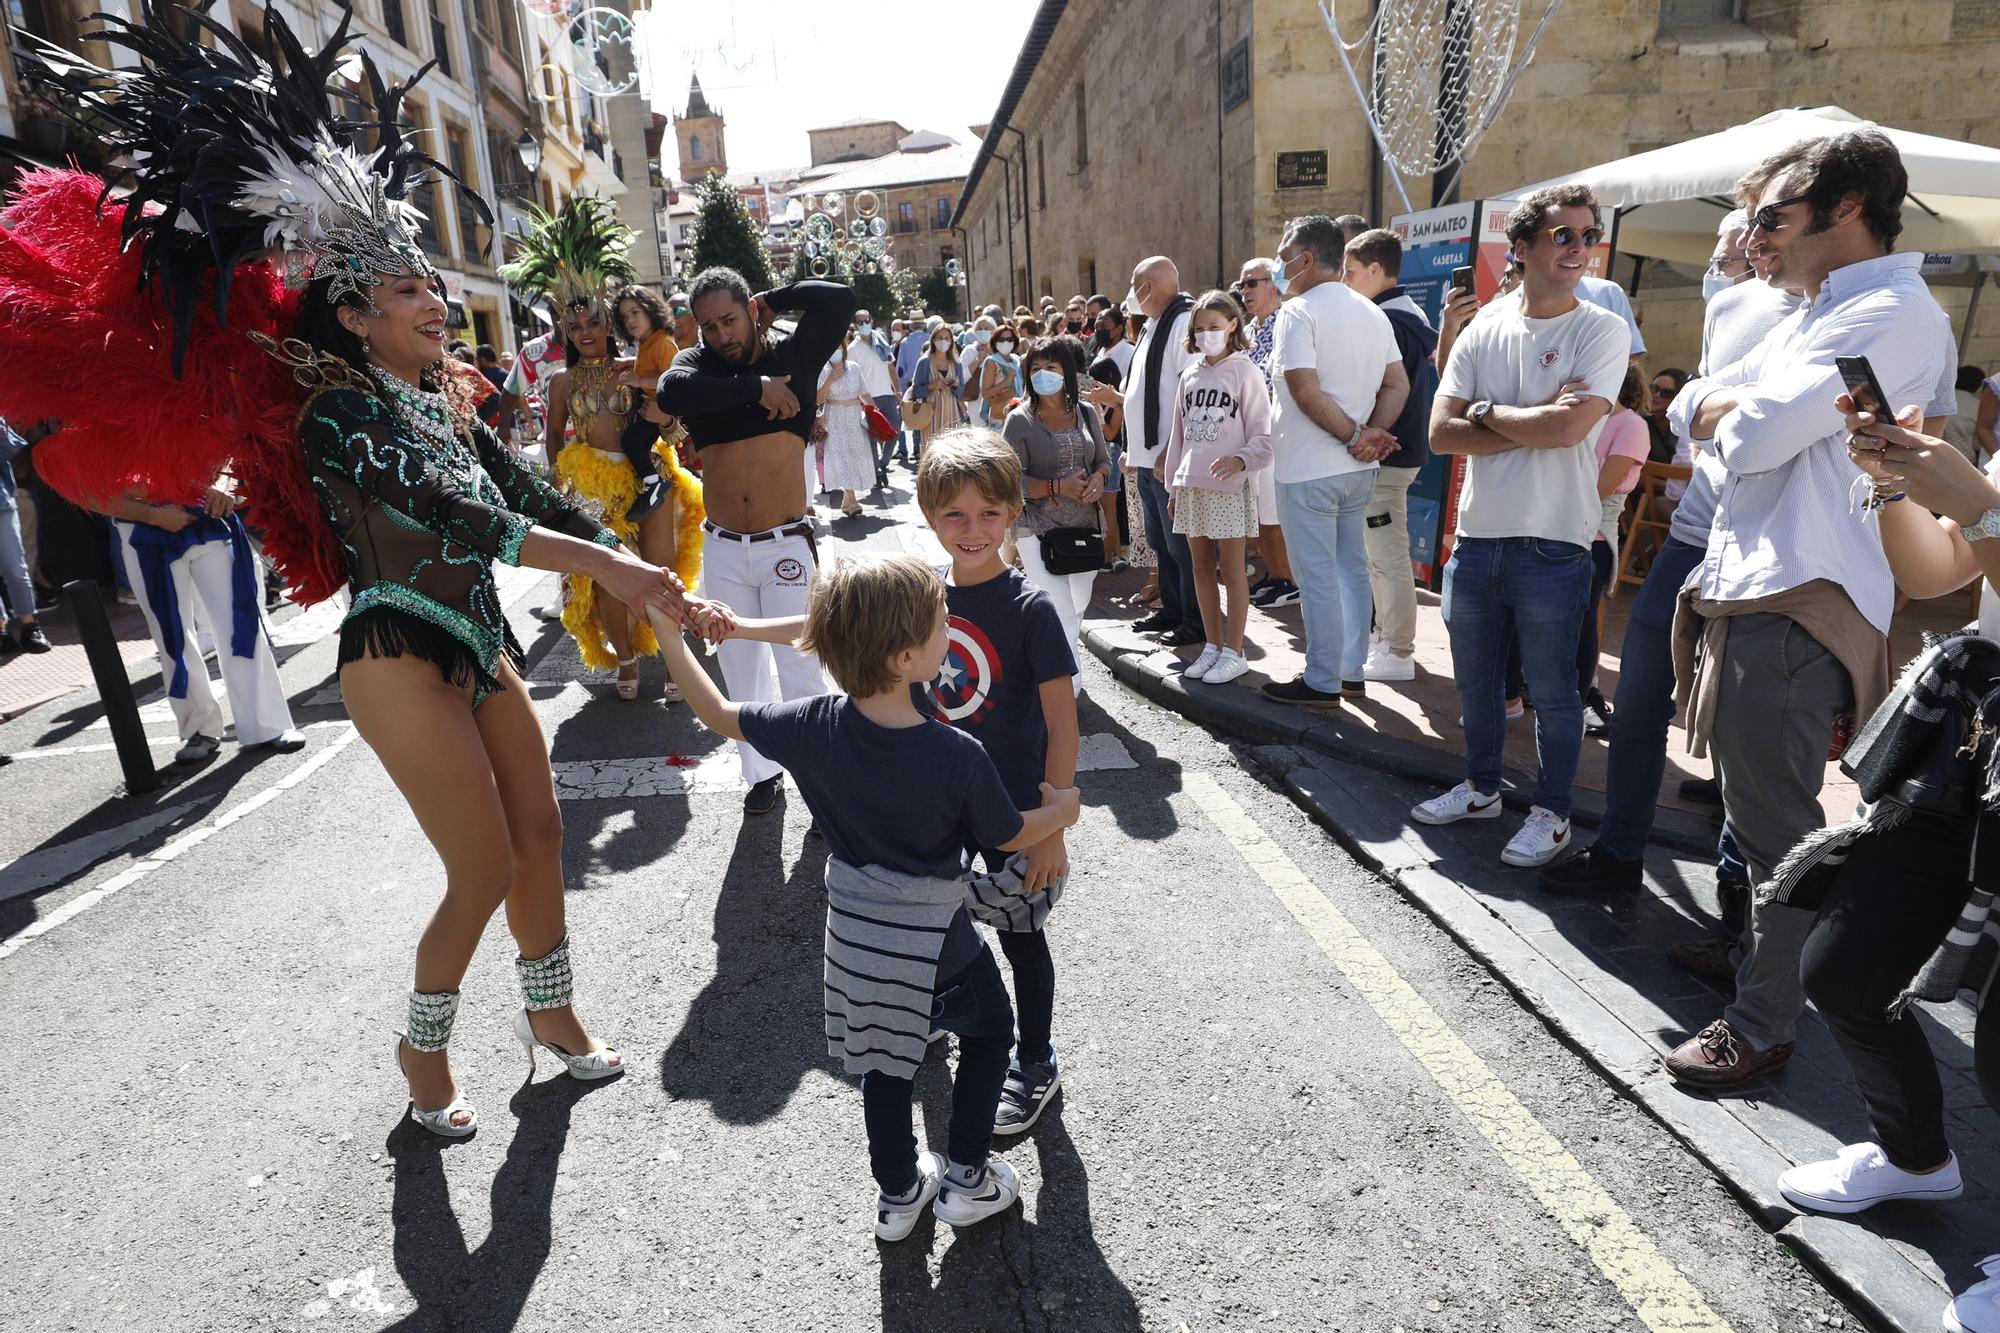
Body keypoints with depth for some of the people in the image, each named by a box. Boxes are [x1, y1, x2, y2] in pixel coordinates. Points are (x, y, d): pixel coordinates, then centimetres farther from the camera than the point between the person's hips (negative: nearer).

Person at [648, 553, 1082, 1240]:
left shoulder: (817, 725, -18)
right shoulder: (959, 756, -27)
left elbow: (719, 714, -4)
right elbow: (1011, 835, -10)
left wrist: (669, 637, 4)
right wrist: (1062, 809, 9)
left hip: (854, 932, 4)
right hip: (936, 939, -4)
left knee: (883, 1059, 25)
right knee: (990, 1032, 24)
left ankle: (898, 1192, 41)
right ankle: (966, 1178, 31)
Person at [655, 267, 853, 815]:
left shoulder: (792, 356, 1)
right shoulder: (696, 362, 3)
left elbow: (839, 298, -12)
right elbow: (671, 392, -20)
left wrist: (770, 300, 0)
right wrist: (755, 389, -18)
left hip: (785, 544, -3)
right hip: (722, 548, 3)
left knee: (800, 669, -3)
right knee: (741, 669, 13)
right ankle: (762, 770, 28)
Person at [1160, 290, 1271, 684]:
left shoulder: (1244, 371, -3)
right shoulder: (1190, 375, 13)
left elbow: (1263, 436, -7)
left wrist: (1240, 460, -24)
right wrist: (1174, 482, 14)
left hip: (1229, 485, -6)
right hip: (1191, 485, 6)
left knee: (1231, 568, -1)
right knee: (1201, 565, 10)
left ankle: (1233, 652, 6)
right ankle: (1213, 645, 21)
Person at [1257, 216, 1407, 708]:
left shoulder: (1299, 311, -13)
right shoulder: (1372, 313, 12)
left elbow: (1306, 392, -22)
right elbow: (1398, 385, 8)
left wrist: (1355, 436, -14)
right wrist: (1370, 434, -4)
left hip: (1308, 470, -8)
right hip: (1359, 469, 8)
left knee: (1317, 577, -1)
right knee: (1352, 569, 14)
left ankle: (1322, 683, 7)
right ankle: (1352, 672, 23)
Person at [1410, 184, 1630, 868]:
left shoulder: (1601, 331, -4)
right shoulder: (1484, 330, 7)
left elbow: (1569, 427, -19)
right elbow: (1441, 432, -3)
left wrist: (1487, 411, -7)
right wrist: (1532, 420, -12)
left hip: (1552, 545, -4)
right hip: (1477, 536, 5)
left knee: (1552, 690, 6)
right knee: (1476, 680, 17)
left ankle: (1551, 812, 23)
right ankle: (1481, 787, 36)